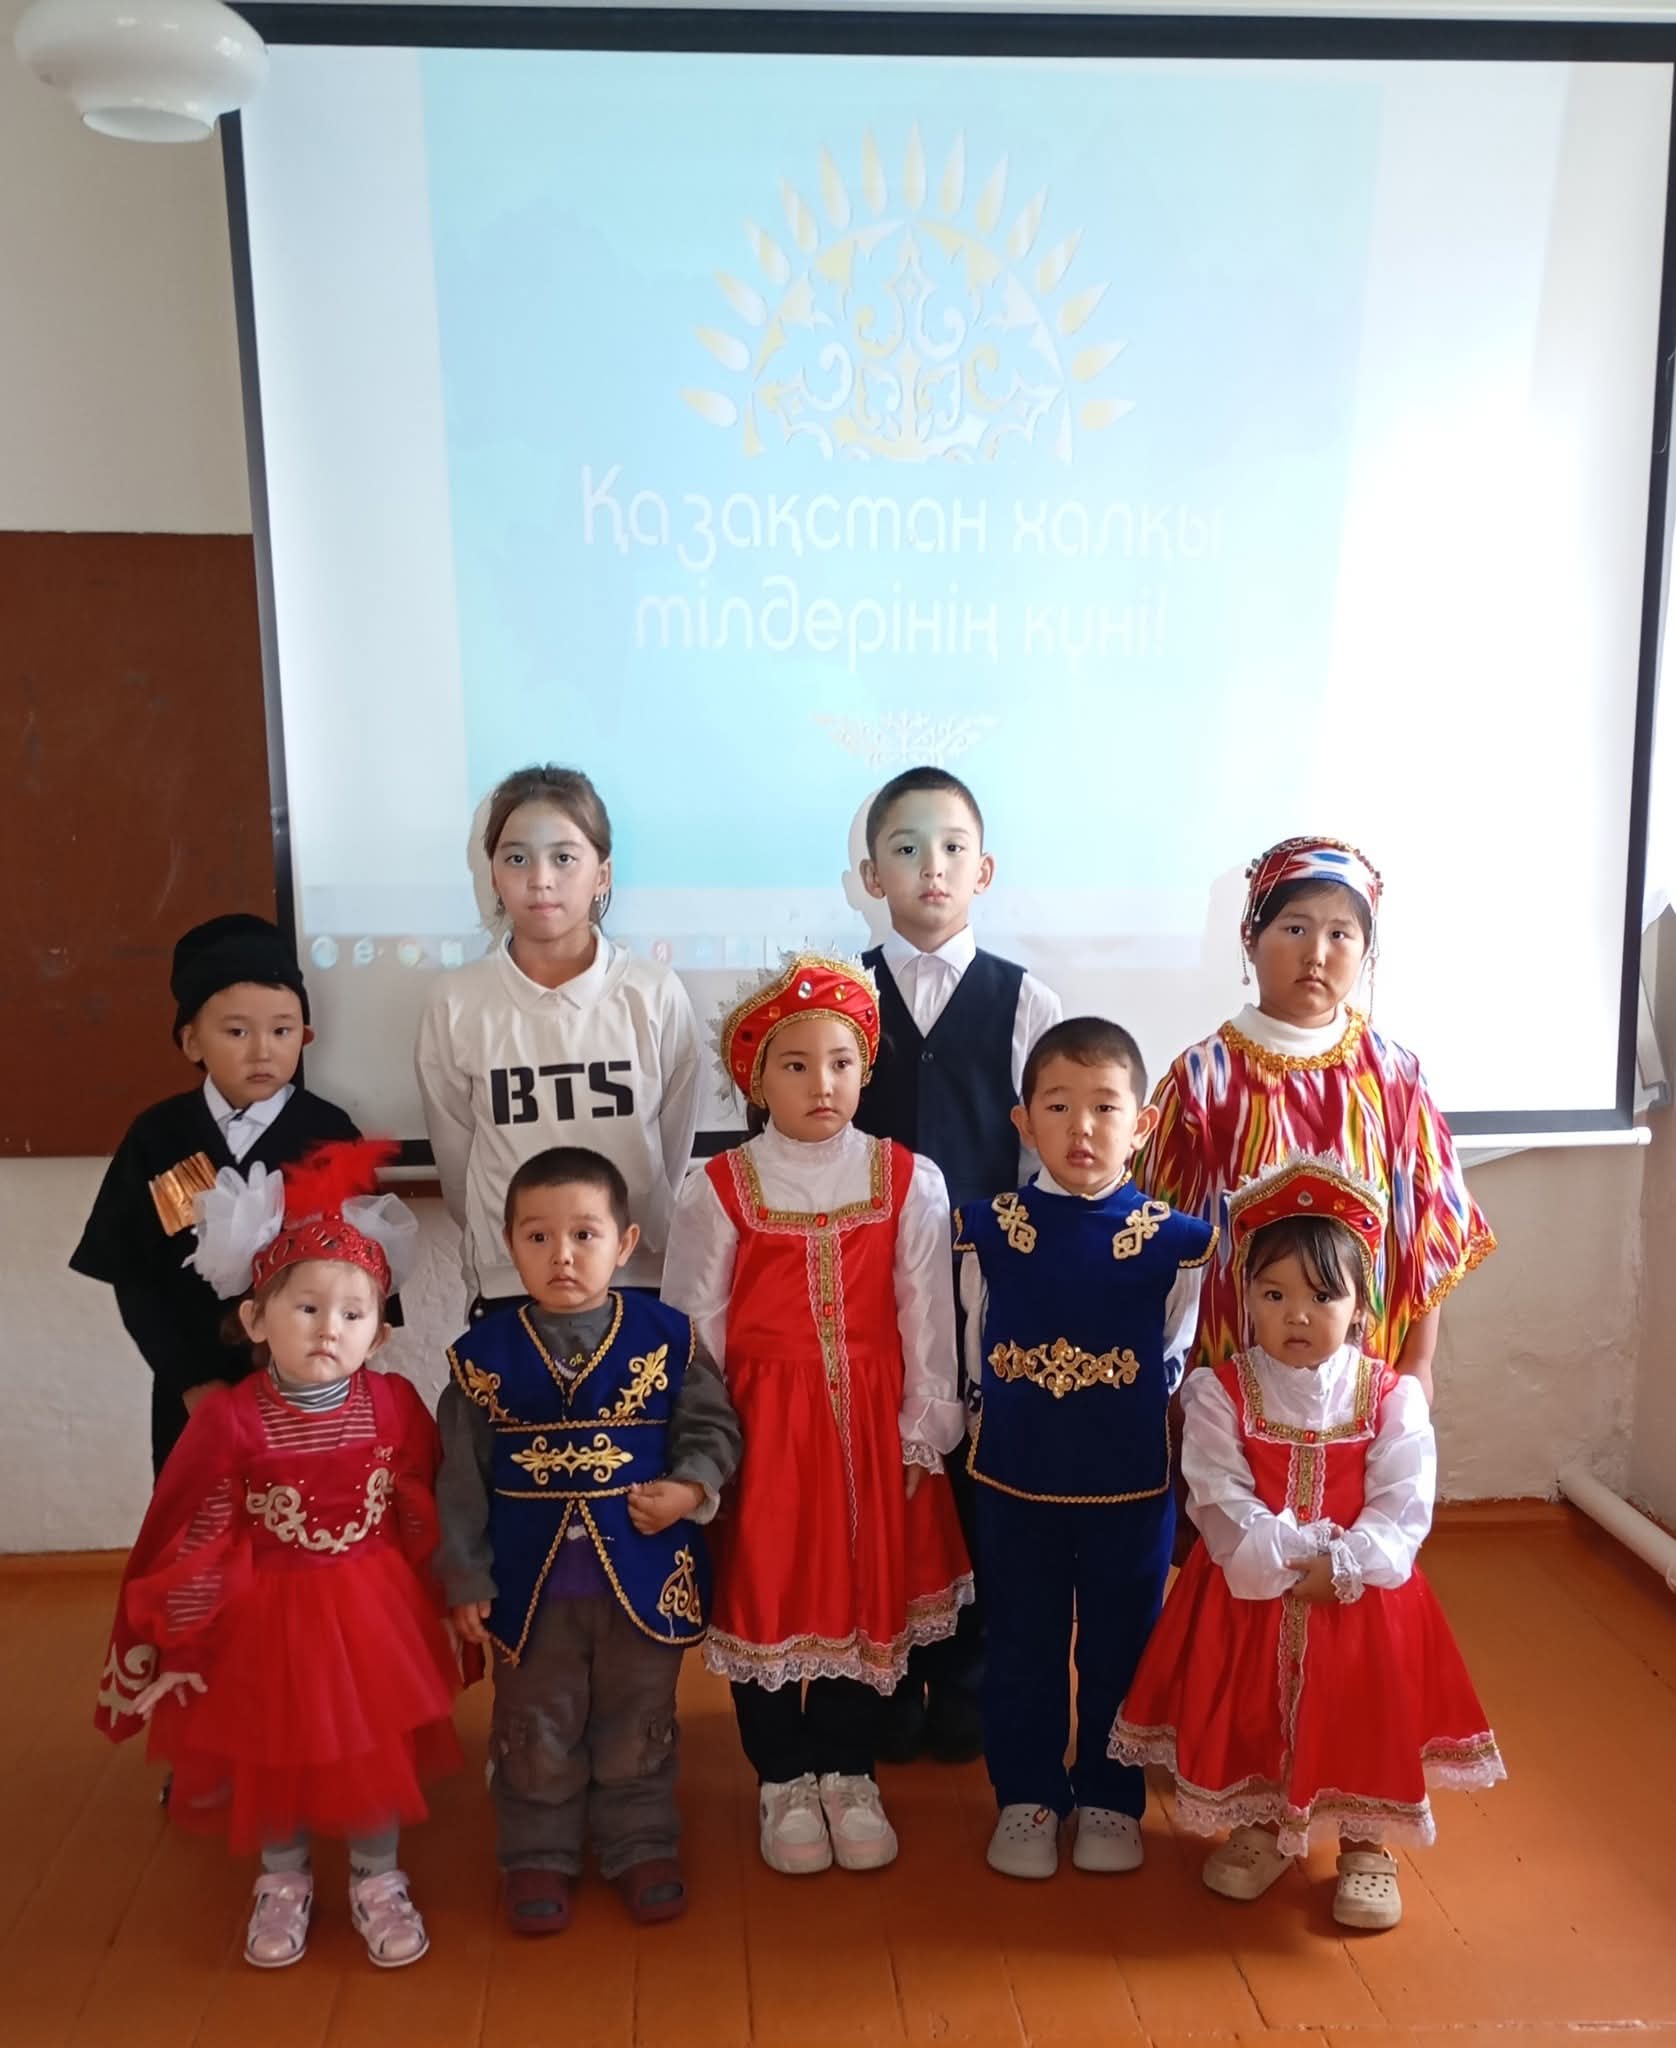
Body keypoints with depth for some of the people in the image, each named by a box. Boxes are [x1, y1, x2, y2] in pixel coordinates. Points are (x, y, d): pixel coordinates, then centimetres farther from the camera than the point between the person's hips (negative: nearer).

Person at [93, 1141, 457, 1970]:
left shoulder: (394, 1406, -14)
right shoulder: (229, 1421, -21)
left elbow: (423, 1516, 1)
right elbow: (186, 1544, -11)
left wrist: (437, 1597, 8)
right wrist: (172, 1639, -4)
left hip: (371, 1611, 1)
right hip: (265, 1617, -1)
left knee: (376, 1748, 16)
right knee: (269, 1754, 18)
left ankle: (377, 1882, 40)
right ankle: (282, 1884, 44)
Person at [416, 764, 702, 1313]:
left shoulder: (657, 997, -9)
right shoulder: (455, 1003, -8)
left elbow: (674, 1145, 2)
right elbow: (455, 1152, 3)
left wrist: (635, 1233, 10)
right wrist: (499, 1237, 10)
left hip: (637, 1278, 0)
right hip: (507, 1282, 0)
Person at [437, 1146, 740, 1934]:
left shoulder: (666, 1337, -8)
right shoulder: (484, 1354, -7)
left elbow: (713, 1427, 3)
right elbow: (461, 1479, -1)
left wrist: (690, 1489, -15)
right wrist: (466, 1580, -2)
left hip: (645, 1573, 0)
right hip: (530, 1580, 0)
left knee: (637, 1725, 16)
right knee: (536, 1732, 15)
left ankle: (642, 1847, 35)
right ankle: (538, 1858, 34)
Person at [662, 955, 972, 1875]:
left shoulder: (909, 1181, -3)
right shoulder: (718, 1190, -6)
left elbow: (927, 1318, -1)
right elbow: (692, 1327, -3)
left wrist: (922, 1433, -2)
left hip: (871, 1421, 1)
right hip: (762, 1421, -1)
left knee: (867, 1590, 10)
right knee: (765, 1594, 7)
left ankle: (848, 1773, 30)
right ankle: (785, 1780, 27)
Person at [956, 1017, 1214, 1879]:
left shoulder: (1172, 1240, -9)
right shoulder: (988, 1230, -7)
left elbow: (1173, 1361, 5)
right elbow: (976, 1354, 6)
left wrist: (1126, 1416, 2)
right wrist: (1019, 1416, 7)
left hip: (1132, 1484, 0)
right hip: (1015, 1479, 1)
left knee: (1121, 1644, 13)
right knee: (1021, 1645, 13)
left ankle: (1111, 1799, 32)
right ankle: (1026, 1797, 31)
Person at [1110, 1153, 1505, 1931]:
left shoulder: (1391, 1395, -9)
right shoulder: (1219, 1392, -10)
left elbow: (1403, 1509, -12)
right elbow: (1221, 1502, -14)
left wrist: (1339, 1567, -22)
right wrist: (1287, 1561, -23)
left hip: (1361, 1598, 0)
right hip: (1250, 1596, 0)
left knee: (1363, 1715, 10)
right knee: (1253, 1712, 12)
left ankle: (1366, 1845, 33)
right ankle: (1262, 1827, 37)